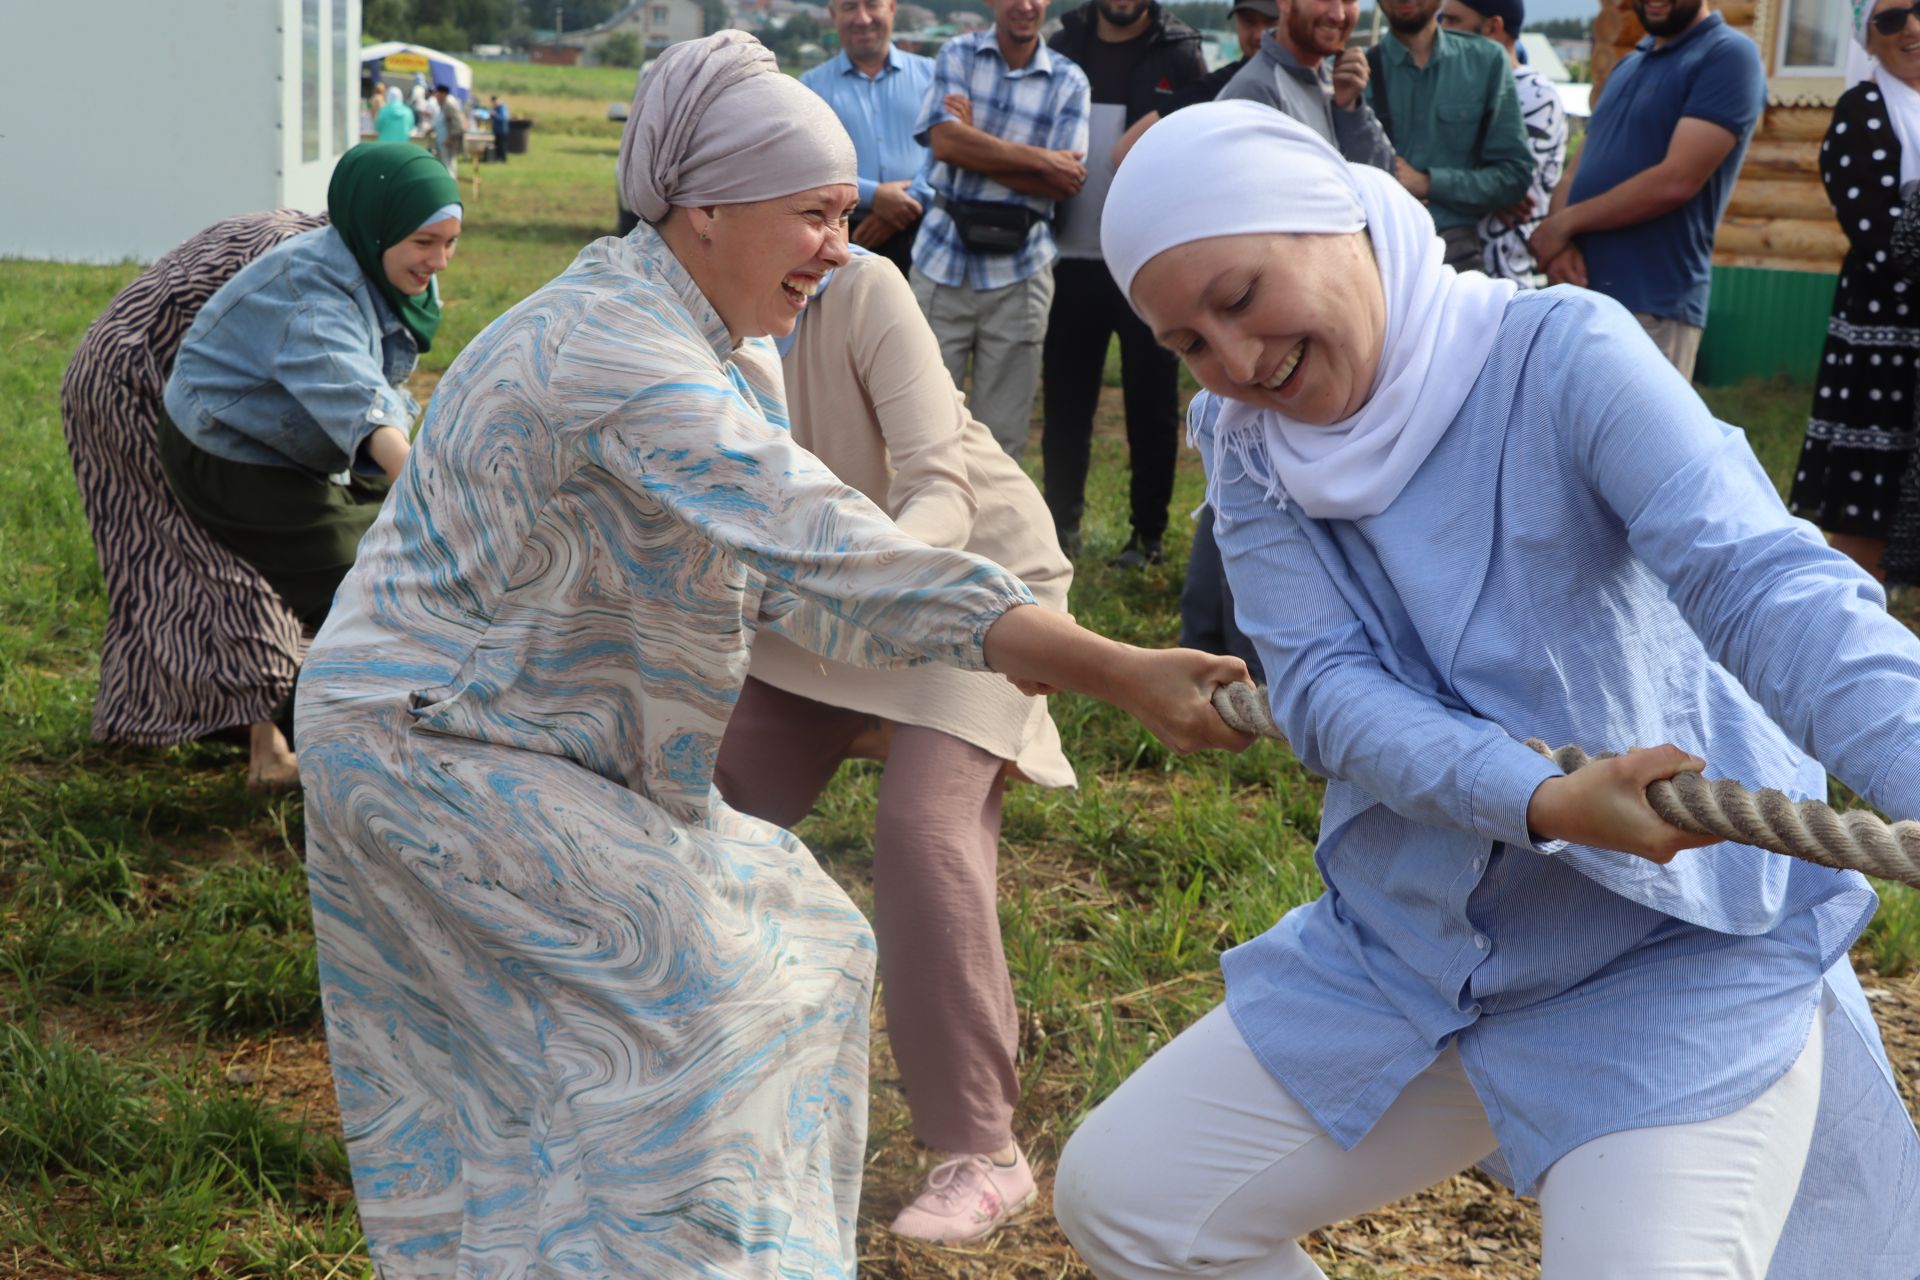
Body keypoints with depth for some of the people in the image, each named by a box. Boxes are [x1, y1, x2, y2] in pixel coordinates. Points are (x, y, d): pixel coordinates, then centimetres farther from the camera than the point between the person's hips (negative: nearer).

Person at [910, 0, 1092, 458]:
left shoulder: (1070, 82, 5)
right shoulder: (958, 55, 5)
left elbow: (1064, 184, -5)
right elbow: (945, 141, -11)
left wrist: (976, 143, -8)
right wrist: (1041, 159, -11)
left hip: (1019, 266, 1)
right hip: (945, 254, 0)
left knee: (1003, 431, 5)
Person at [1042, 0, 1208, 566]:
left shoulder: (1179, 55, -1)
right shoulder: (1062, 46, 7)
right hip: (1072, 260, 3)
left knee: (1151, 406, 6)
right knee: (1064, 402, 10)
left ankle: (1148, 535, 15)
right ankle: (1062, 524, 22)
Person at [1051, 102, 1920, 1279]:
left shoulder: (1563, 357, -17)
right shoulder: (1251, 452, -1)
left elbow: (1765, 580, -30)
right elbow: (1325, 689, -13)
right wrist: (1544, 802, -32)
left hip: (1680, 940, -5)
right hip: (1411, 945, 6)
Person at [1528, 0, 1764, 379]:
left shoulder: (1728, 56, -5)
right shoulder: (1627, 66, 20)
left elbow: (1676, 180, -16)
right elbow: (1577, 171, 16)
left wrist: (1565, 223, -7)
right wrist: (1559, 242, -6)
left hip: (1652, 307, -7)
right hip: (1576, 297, 7)